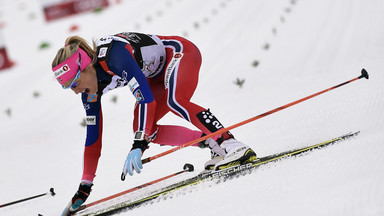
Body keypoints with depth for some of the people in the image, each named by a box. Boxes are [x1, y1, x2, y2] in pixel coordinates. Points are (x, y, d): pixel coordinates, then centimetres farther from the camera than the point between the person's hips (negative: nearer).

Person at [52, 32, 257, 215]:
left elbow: (146, 97, -38)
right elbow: (93, 135, -2)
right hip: (158, 74, 8)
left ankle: (230, 143, -36)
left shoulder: (113, 55, -35)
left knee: (175, 102, -36)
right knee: (143, 129, -7)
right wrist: (84, 186, -1)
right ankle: (211, 143, -6)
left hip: (181, 51, -8)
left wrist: (139, 144, -43)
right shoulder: (91, 91, -9)